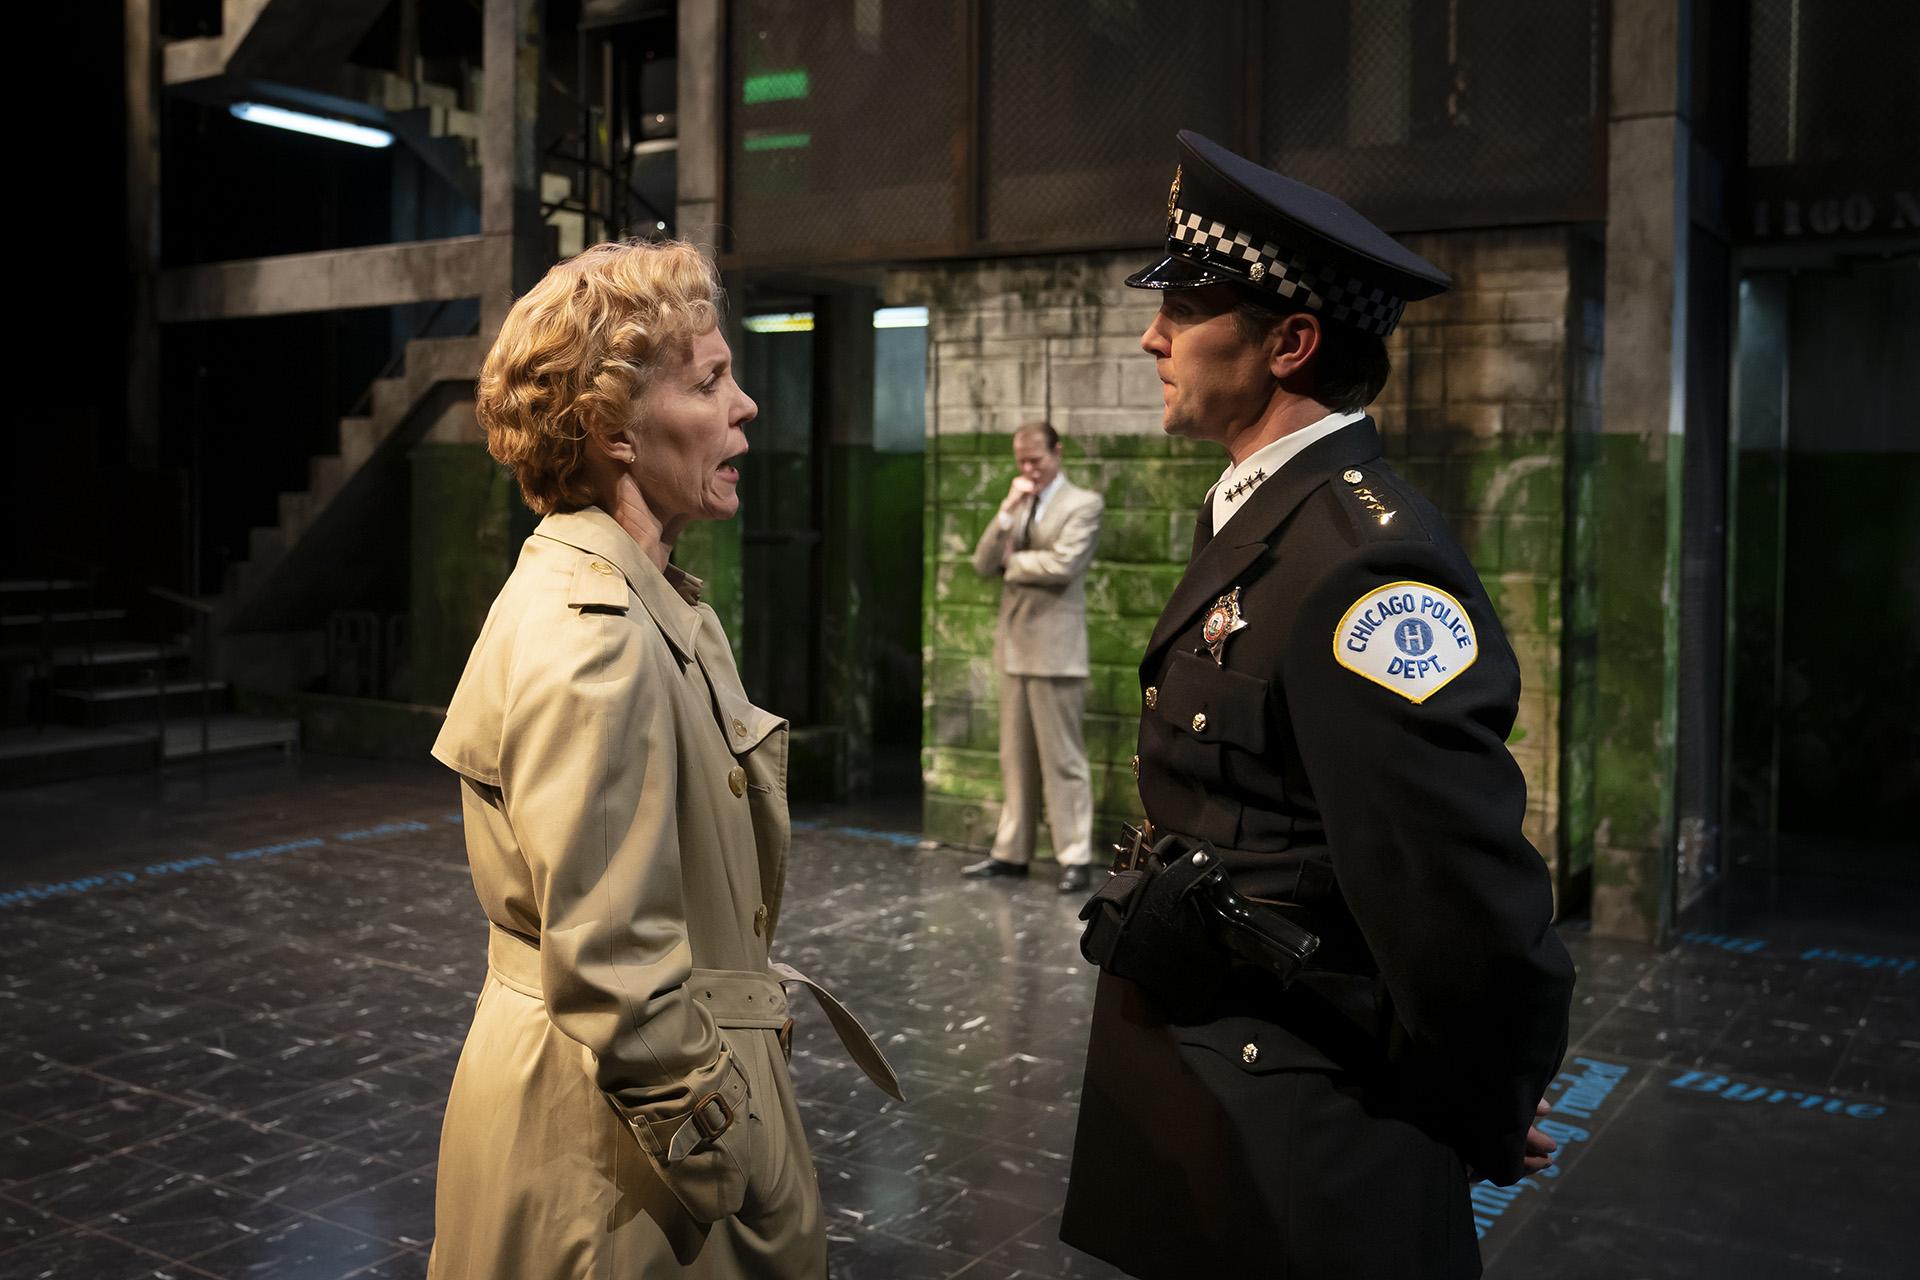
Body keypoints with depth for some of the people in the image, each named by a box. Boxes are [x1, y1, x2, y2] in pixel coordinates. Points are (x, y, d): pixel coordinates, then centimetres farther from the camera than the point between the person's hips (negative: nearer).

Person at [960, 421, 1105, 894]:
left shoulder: (1083, 504, -4)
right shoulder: (1016, 506, 17)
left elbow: (1062, 564, -18)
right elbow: (984, 564, 6)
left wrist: (1011, 561, -3)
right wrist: (1006, 511, -6)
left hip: (1054, 648, -7)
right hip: (1014, 646, 7)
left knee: (1062, 758, -4)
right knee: (1015, 758, 11)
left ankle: (1074, 858, 2)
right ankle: (1011, 852, 18)